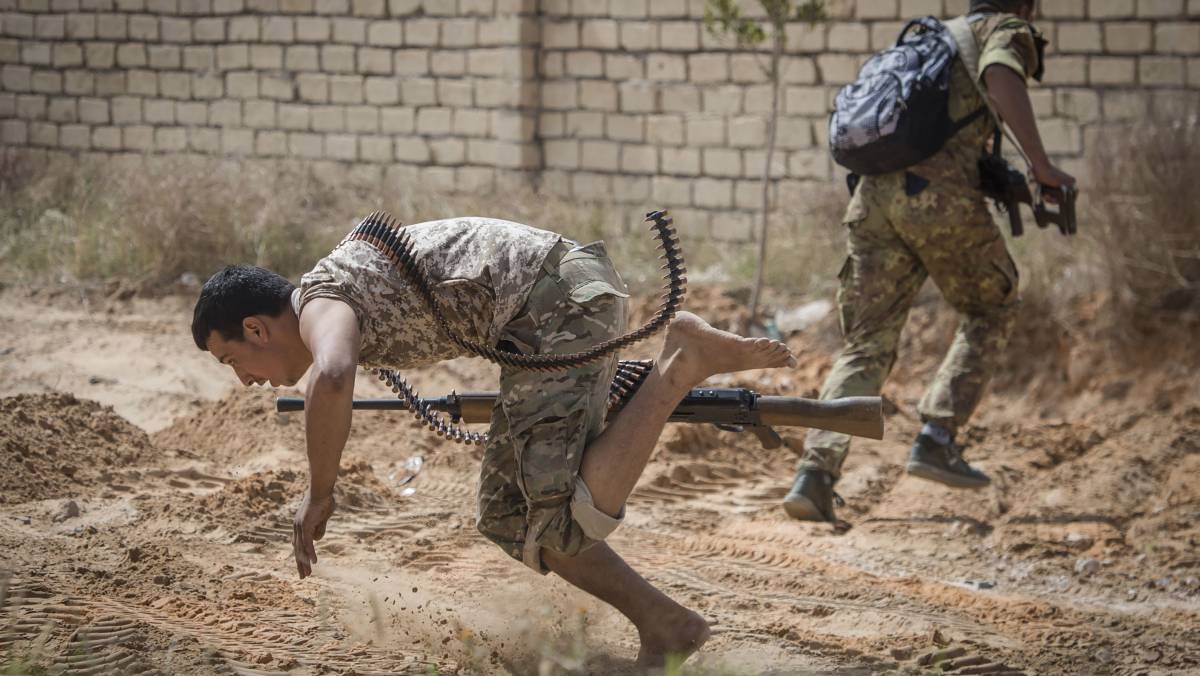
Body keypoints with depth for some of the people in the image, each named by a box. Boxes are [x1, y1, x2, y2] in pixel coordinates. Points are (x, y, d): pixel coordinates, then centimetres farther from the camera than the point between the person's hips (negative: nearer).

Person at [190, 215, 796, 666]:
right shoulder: (360, 306, 22)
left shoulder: (320, 302, -8)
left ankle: (681, 363, -16)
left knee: (558, 515, -17)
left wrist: (319, 493, -18)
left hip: (560, 301, -10)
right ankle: (664, 628, 11)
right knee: (508, 518, 11)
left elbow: (331, 379, -31)